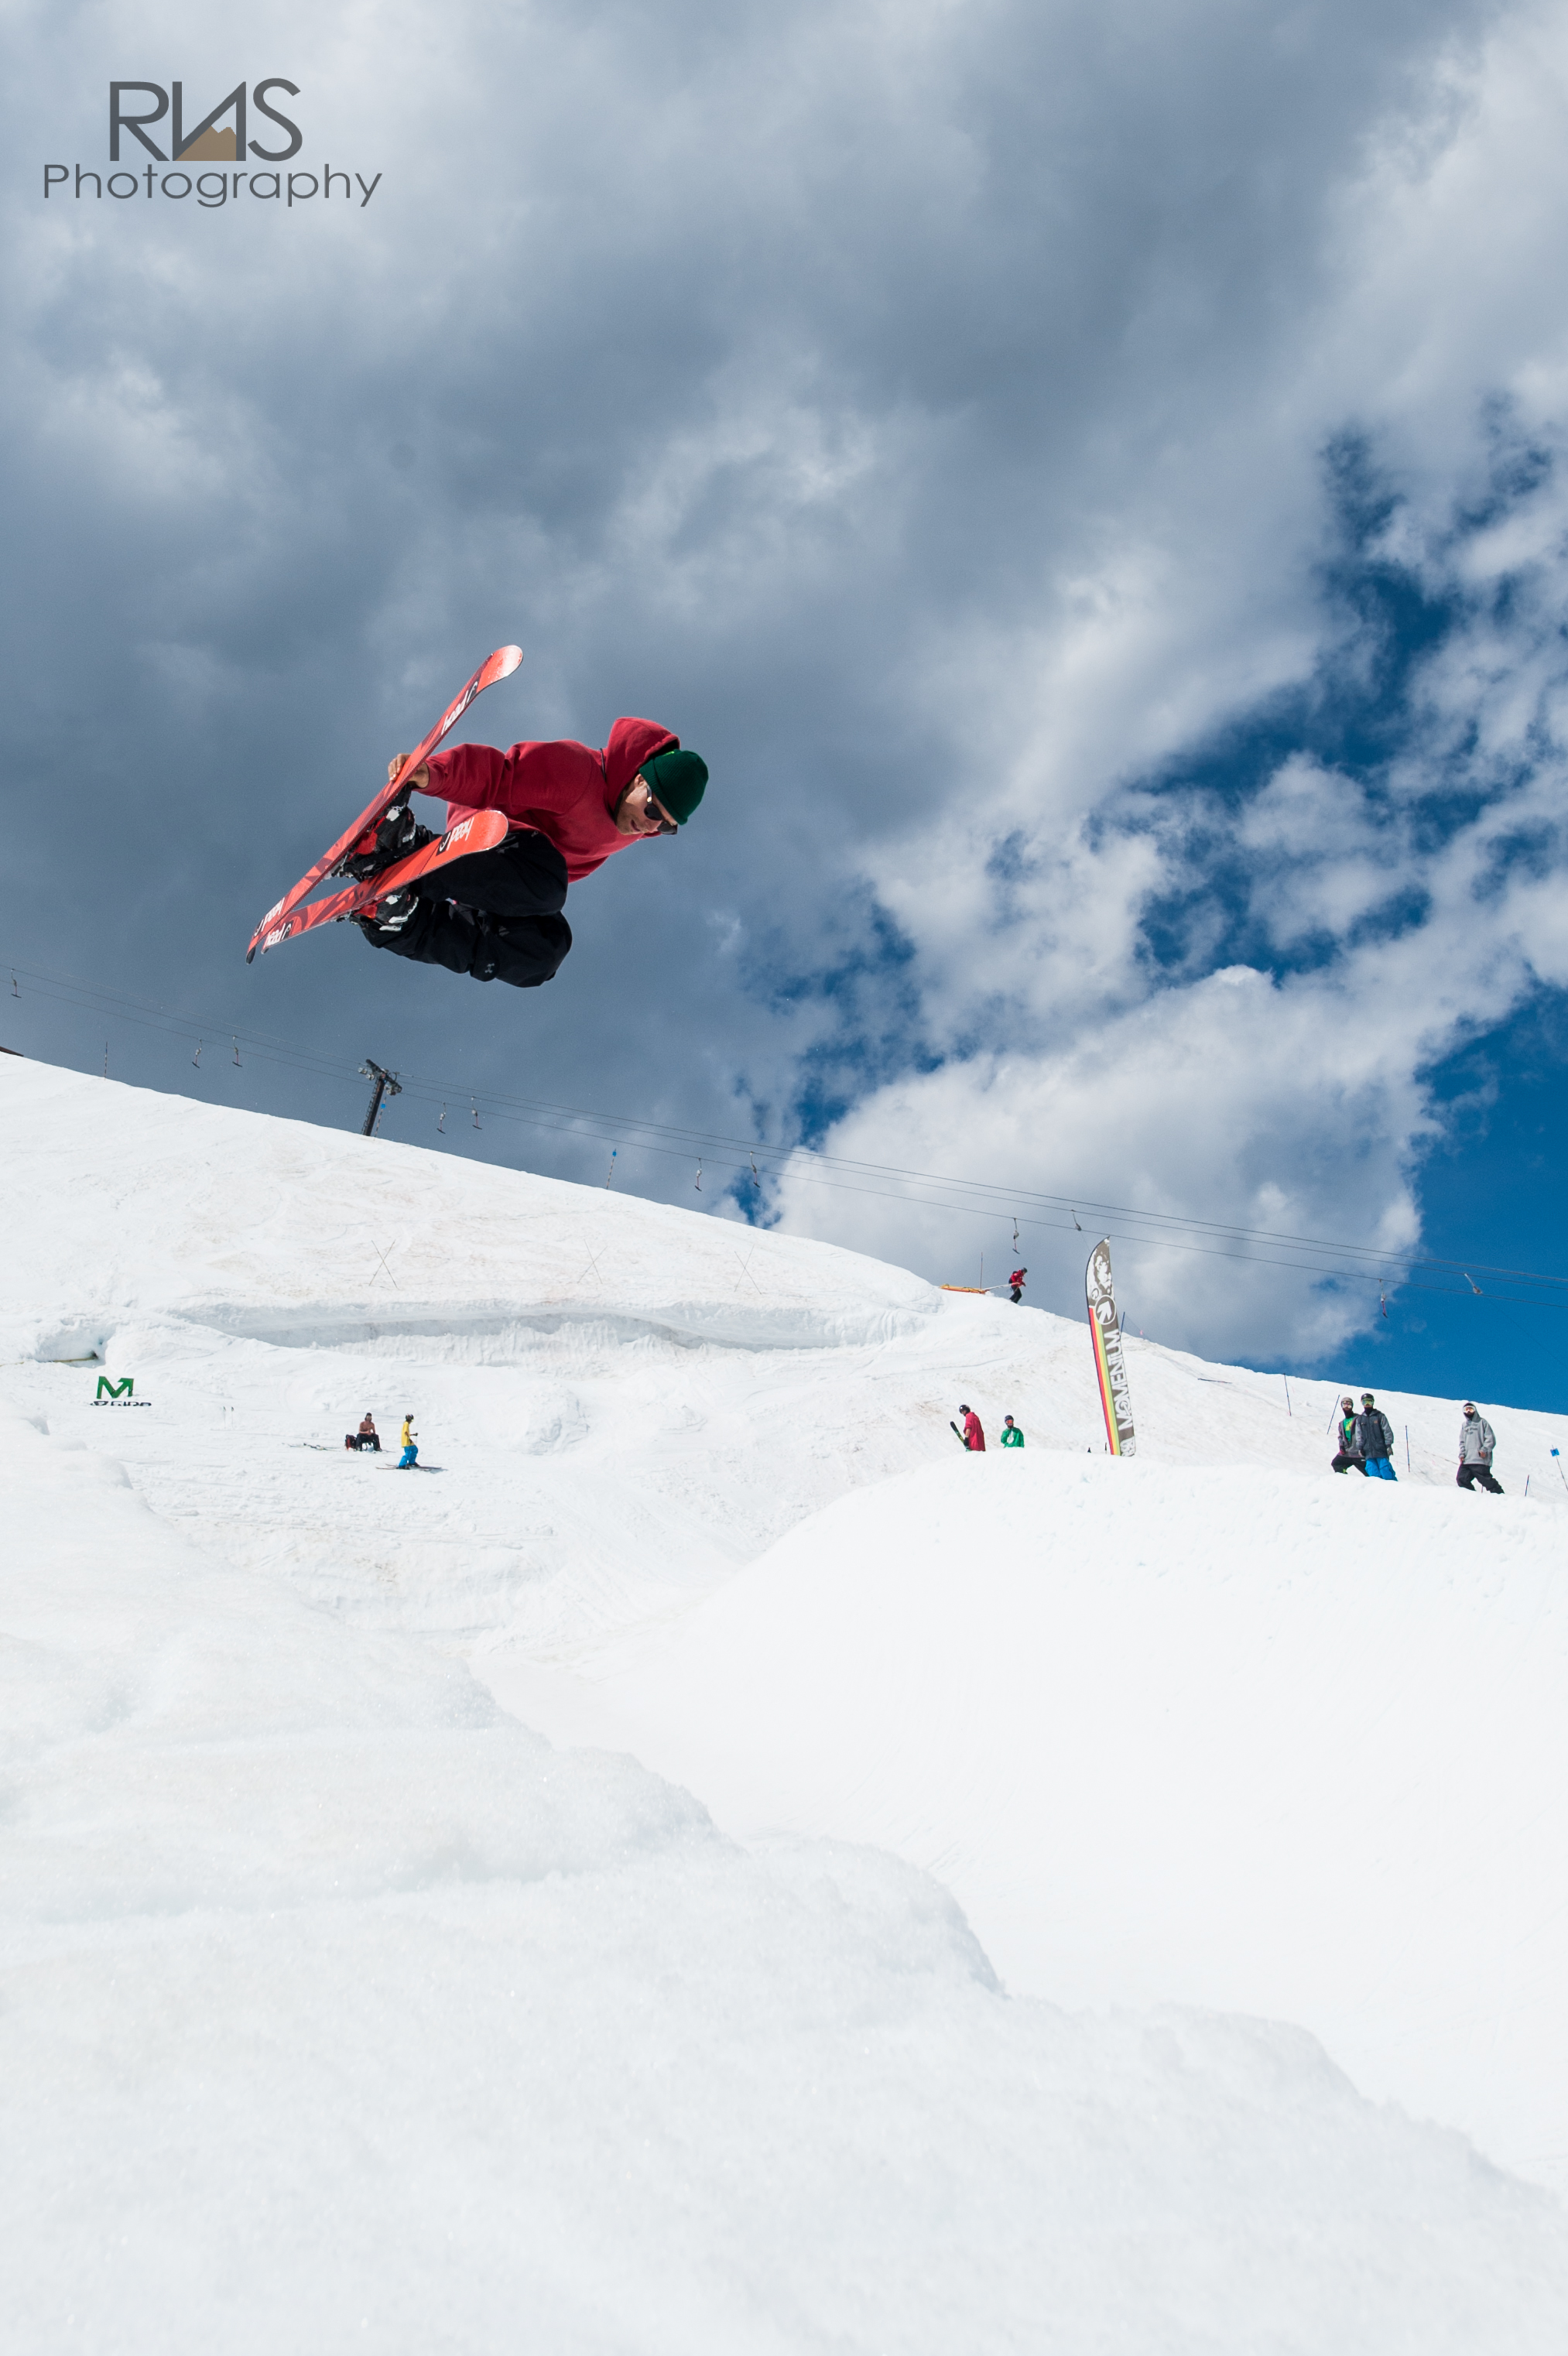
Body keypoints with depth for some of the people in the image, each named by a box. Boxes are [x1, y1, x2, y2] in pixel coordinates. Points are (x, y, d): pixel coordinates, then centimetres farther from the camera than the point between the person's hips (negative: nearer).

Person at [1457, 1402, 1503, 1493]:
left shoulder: (1482, 1422, 4)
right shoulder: (1464, 1425, 20)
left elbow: (1491, 1439, -2)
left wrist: (1484, 1450, -15)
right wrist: (1462, 1454, 5)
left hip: (1480, 1459, -6)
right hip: (1466, 1461, 6)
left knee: (1485, 1480, -13)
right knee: (1462, 1479, -1)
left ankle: (1498, 1493, -6)